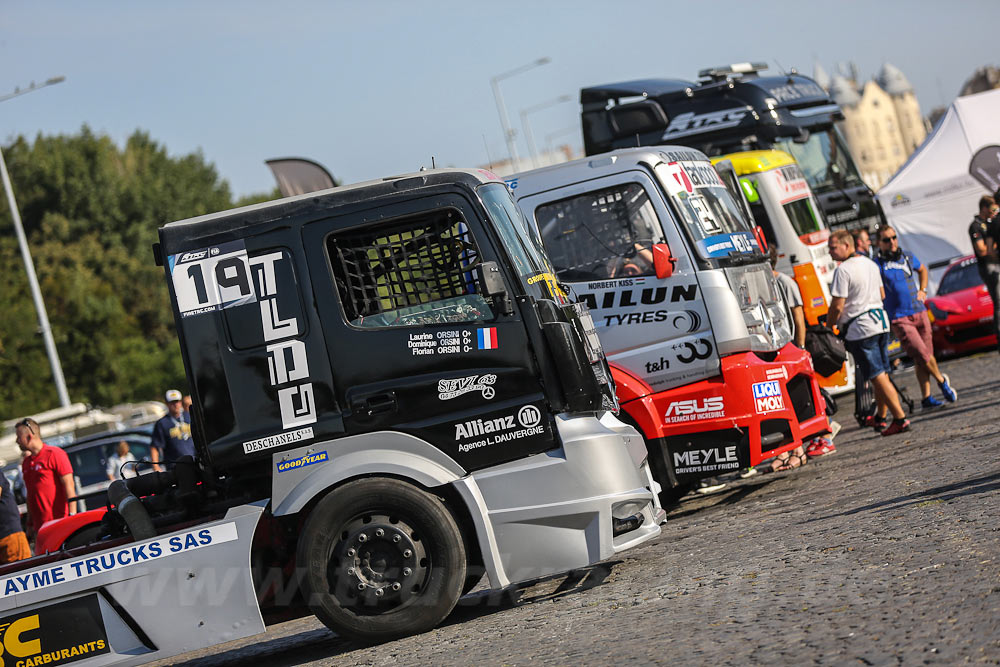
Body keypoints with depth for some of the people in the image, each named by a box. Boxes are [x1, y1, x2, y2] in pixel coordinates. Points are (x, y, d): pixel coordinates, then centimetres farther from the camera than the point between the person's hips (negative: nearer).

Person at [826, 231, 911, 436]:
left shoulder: (843, 270, -14)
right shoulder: (871, 264, 12)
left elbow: (838, 306, -16)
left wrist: (827, 326, -2)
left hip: (860, 328, -9)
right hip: (881, 322, 9)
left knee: (878, 377, -7)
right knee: (882, 374, 15)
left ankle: (900, 418, -11)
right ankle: (881, 417, 23)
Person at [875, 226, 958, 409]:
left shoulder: (908, 257, 9)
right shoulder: (877, 264, -7)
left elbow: (922, 270, 30)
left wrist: (922, 291, 17)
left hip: (919, 312, 5)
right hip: (898, 318, -5)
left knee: (925, 356, 4)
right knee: (921, 354, -12)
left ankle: (927, 398, 11)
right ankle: (942, 380, 13)